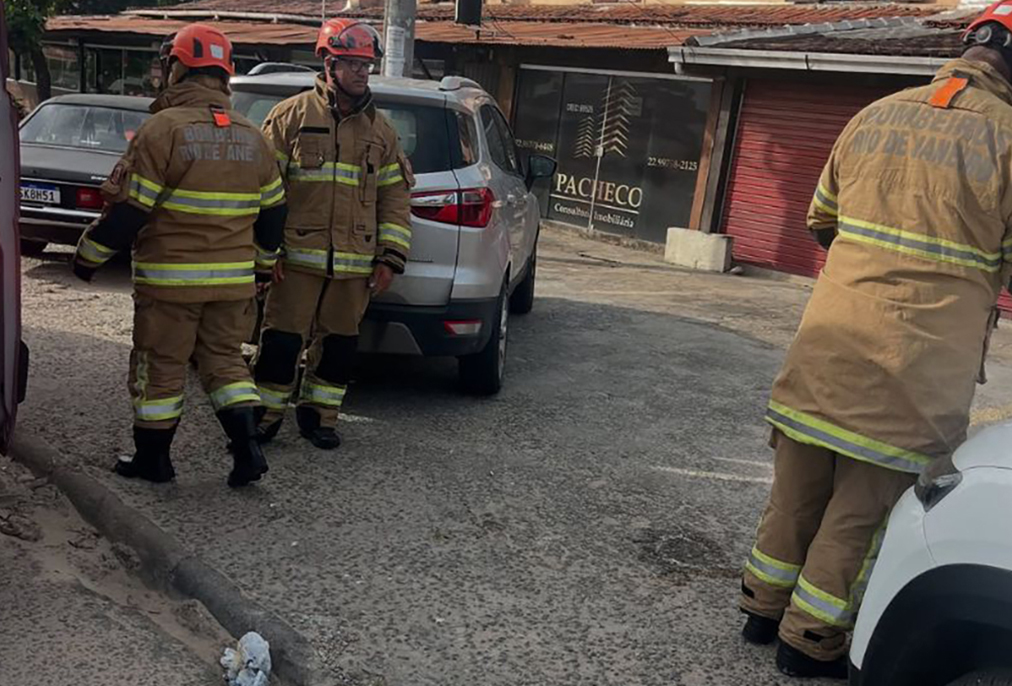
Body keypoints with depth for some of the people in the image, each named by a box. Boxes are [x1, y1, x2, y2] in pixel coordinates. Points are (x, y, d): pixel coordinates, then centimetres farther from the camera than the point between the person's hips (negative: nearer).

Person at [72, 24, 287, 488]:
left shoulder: (162, 129, -12)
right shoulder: (252, 138, 7)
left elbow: (127, 210, -12)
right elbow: (272, 214, 14)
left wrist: (89, 255, 2)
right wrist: (263, 262, 28)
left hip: (170, 280, -5)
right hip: (233, 280, 5)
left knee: (160, 366, 8)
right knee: (224, 359, 16)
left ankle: (152, 458, 20)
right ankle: (248, 450, 5)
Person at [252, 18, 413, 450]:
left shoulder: (381, 131, 12)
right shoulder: (292, 115, 1)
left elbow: (396, 197, 12)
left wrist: (390, 259, 5)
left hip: (355, 266, 4)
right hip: (297, 258, -3)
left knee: (338, 344, 10)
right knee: (282, 341, 0)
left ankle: (319, 415, 26)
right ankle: (265, 415, 18)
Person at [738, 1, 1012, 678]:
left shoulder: (875, 116, 8)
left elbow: (820, 218, 17)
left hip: (828, 340, 5)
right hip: (917, 362, -5)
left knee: (799, 485, 17)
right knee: (862, 506, 7)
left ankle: (765, 608, 31)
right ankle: (811, 641, 19)